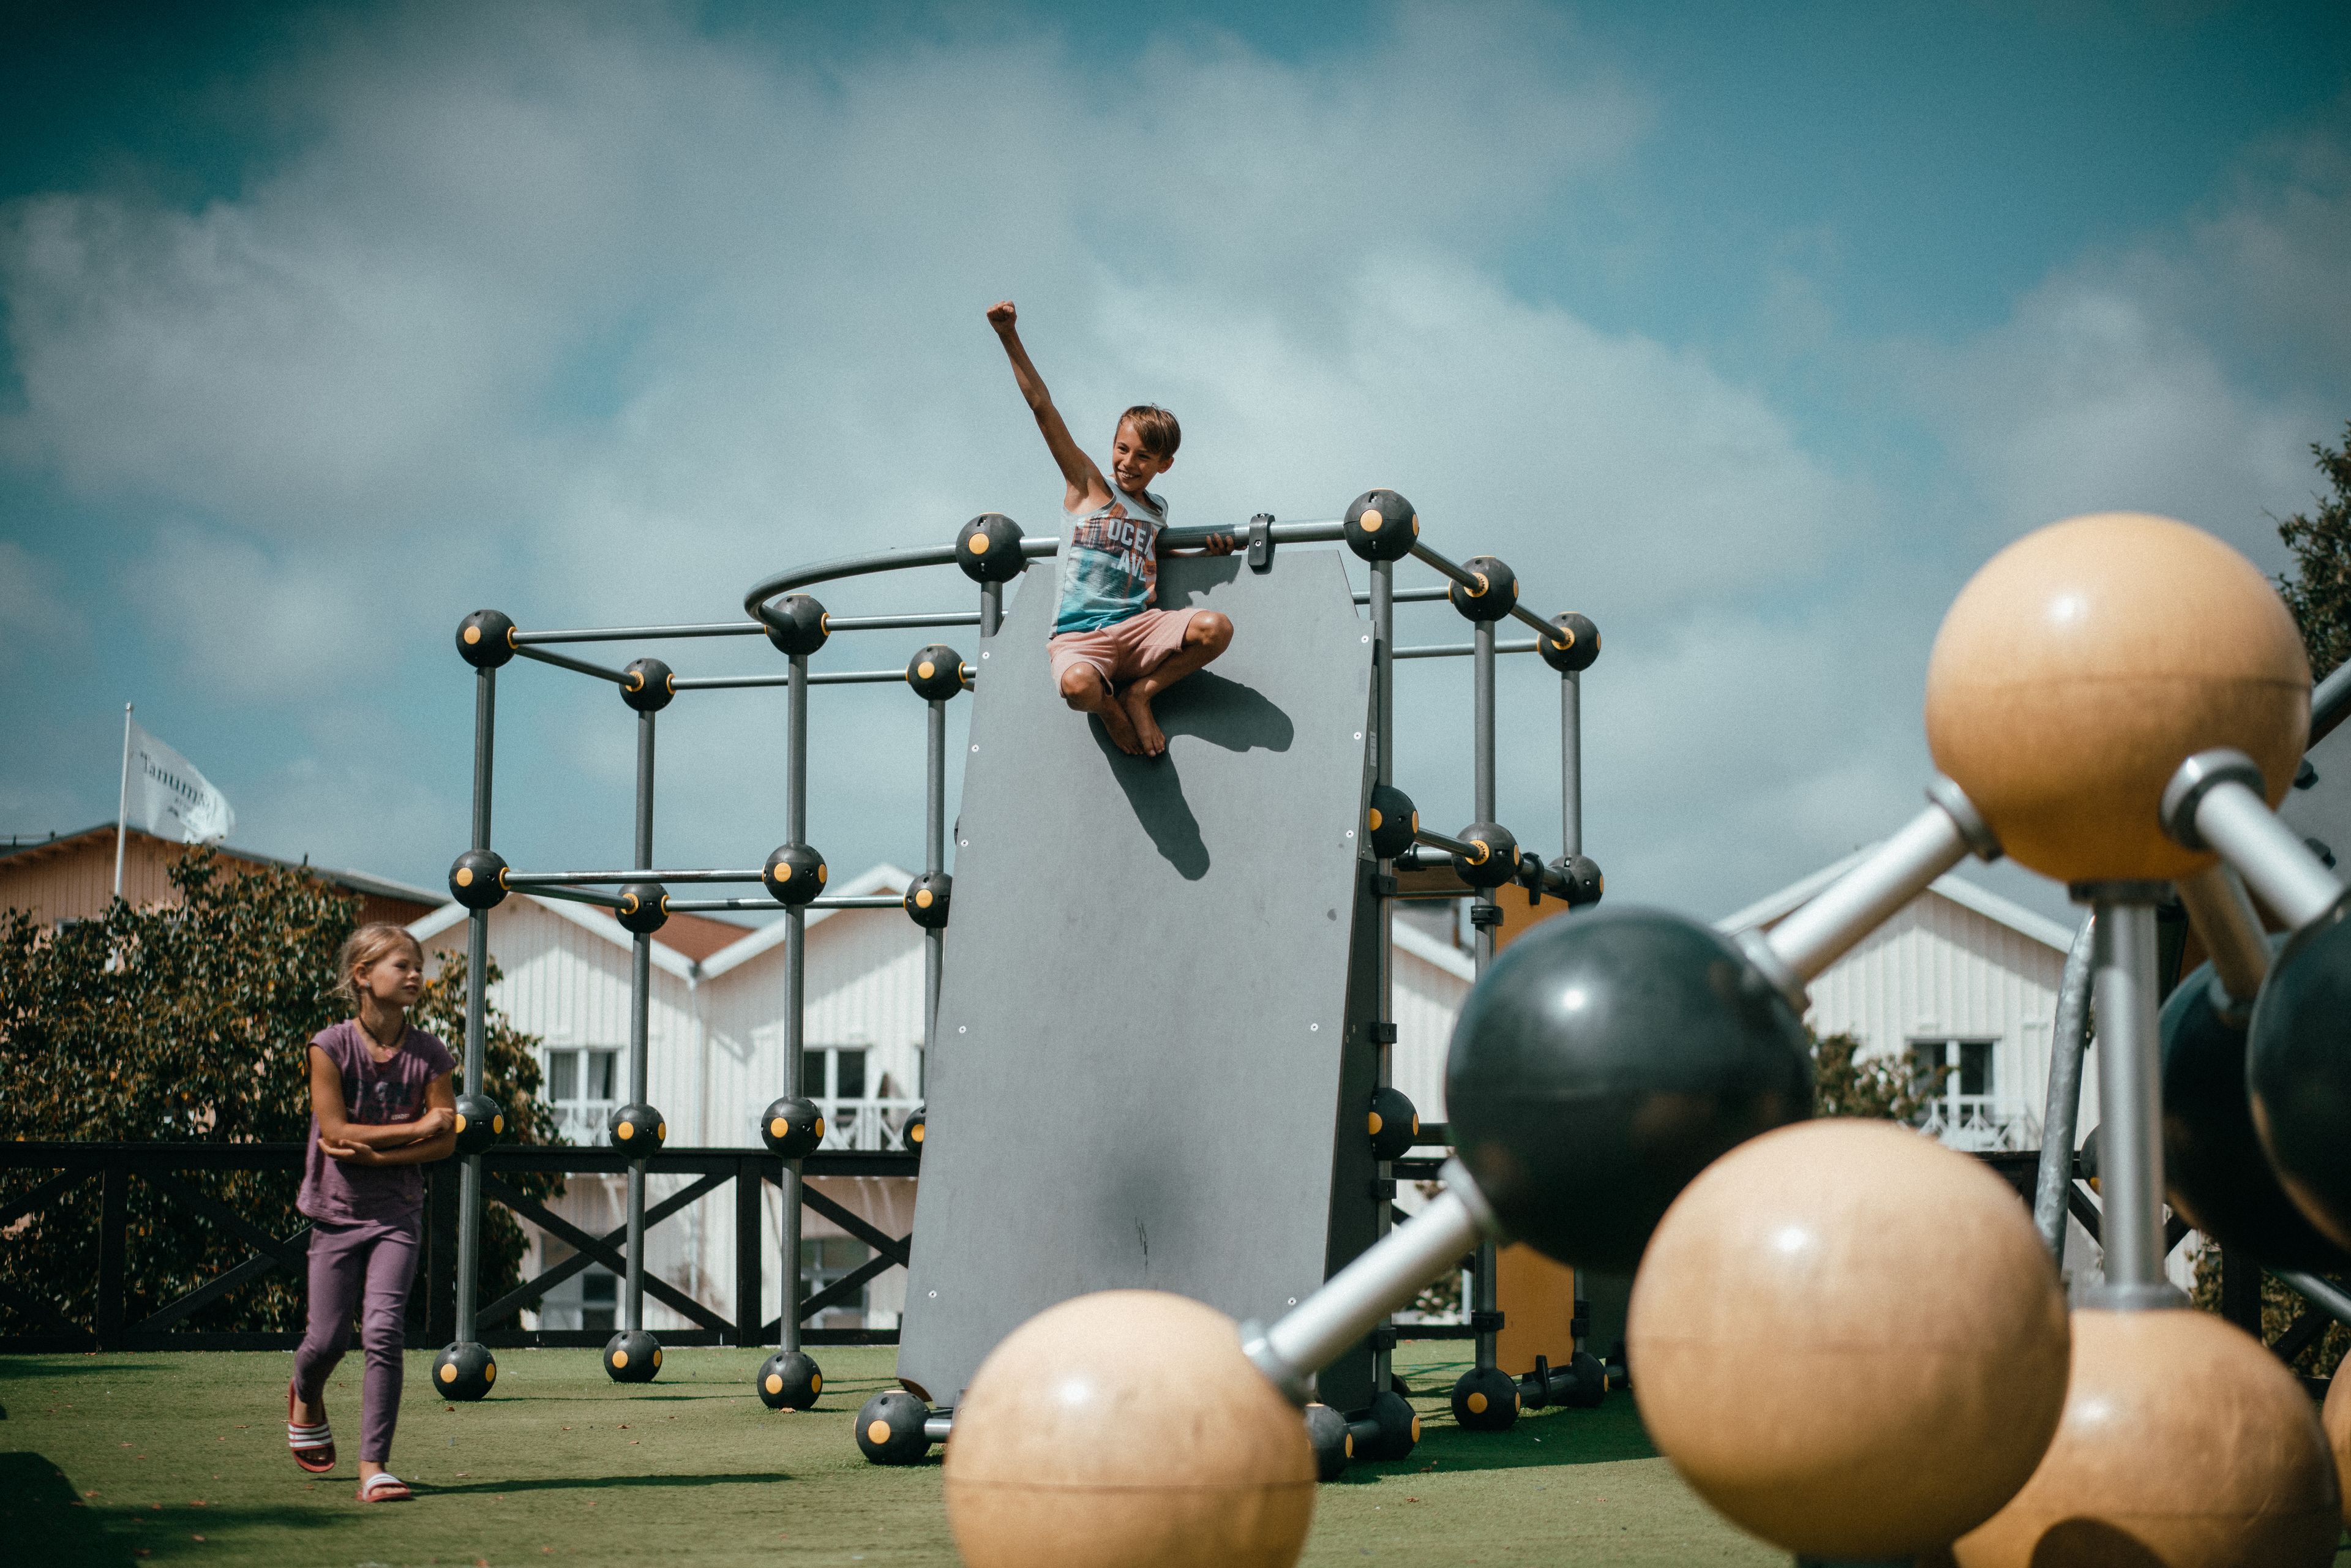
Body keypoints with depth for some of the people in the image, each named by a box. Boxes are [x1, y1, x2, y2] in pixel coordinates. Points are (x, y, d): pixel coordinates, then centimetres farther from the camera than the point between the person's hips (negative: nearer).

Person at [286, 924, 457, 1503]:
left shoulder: (429, 1055, -3)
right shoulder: (331, 1047, -9)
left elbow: (445, 1142, -6)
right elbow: (336, 1131, -15)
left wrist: (373, 1153, -18)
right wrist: (416, 1128, -14)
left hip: (397, 1215, 1)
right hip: (338, 1211, -1)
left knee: (384, 1332, -14)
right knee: (328, 1338, 5)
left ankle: (373, 1466, -11)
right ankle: (306, 1400, 41)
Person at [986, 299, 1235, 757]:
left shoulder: (1157, 512, 17)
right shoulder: (1088, 487, 5)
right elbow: (1043, 409, -2)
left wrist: (1205, 548, 19)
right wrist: (1010, 338, -9)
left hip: (1138, 627, 4)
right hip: (1080, 637, -4)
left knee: (1215, 628, -25)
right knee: (1078, 685, -39)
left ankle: (1139, 694, -3)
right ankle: (1109, 706, 1)